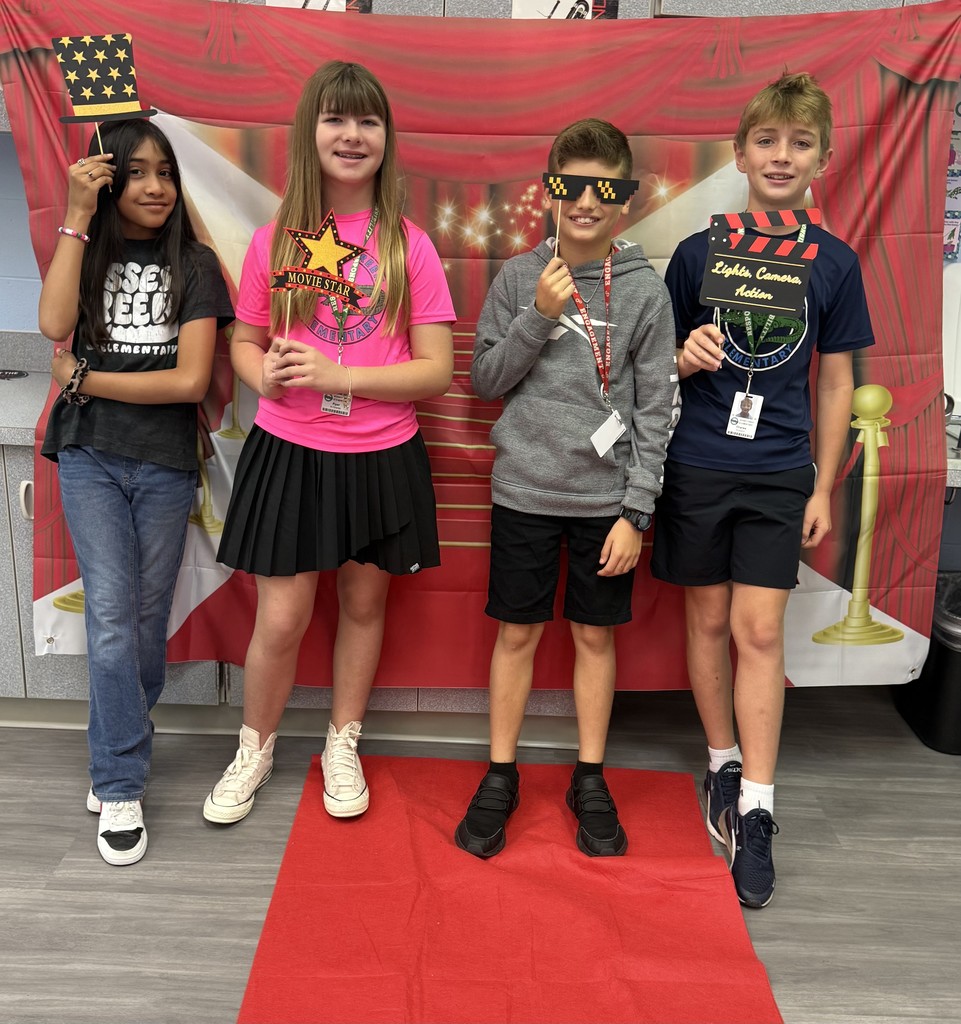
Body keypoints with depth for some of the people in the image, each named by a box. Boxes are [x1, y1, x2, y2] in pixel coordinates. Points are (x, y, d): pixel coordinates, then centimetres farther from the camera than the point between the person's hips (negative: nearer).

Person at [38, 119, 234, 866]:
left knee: (148, 619, 10)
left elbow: (192, 382, -9)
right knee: (110, 617, -7)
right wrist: (78, 215, -12)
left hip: (165, 465, 0)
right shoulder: (87, 253, 8)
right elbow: (54, 324, -14)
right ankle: (121, 790, 4)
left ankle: (119, 751, 33)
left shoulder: (194, 265, 2)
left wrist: (82, 378, -7)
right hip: (91, 458, 1)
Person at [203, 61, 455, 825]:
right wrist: (264, 375, -13)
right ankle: (255, 750, 30)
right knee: (281, 619, 3)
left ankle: (343, 744, 36)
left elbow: (437, 369, -7)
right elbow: (245, 342, 9)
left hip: (382, 459, 0)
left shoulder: (409, 246, -4)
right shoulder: (274, 241, -1)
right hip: (289, 454, 0)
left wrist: (337, 374, -18)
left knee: (364, 602, 14)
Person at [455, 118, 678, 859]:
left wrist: (637, 511, -7)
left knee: (596, 634, 11)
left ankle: (591, 781, 27)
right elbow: (485, 380, 1)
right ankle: (501, 777, 24)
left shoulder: (647, 292, -2)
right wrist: (539, 316, -13)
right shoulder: (519, 277, 1)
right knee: (517, 632, 9)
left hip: (606, 498, 0)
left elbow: (655, 410, -2)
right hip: (524, 491, 1)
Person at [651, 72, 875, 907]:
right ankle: (723, 762, 28)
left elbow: (837, 383, 7)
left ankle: (756, 812, 6)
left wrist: (824, 488, 4)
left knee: (760, 631, -3)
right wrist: (686, 357, -17)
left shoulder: (834, 262, 3)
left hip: (779, 472, 0)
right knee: (709, 619, 9)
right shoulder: (698, 252, 1)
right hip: (696, 466, 1)